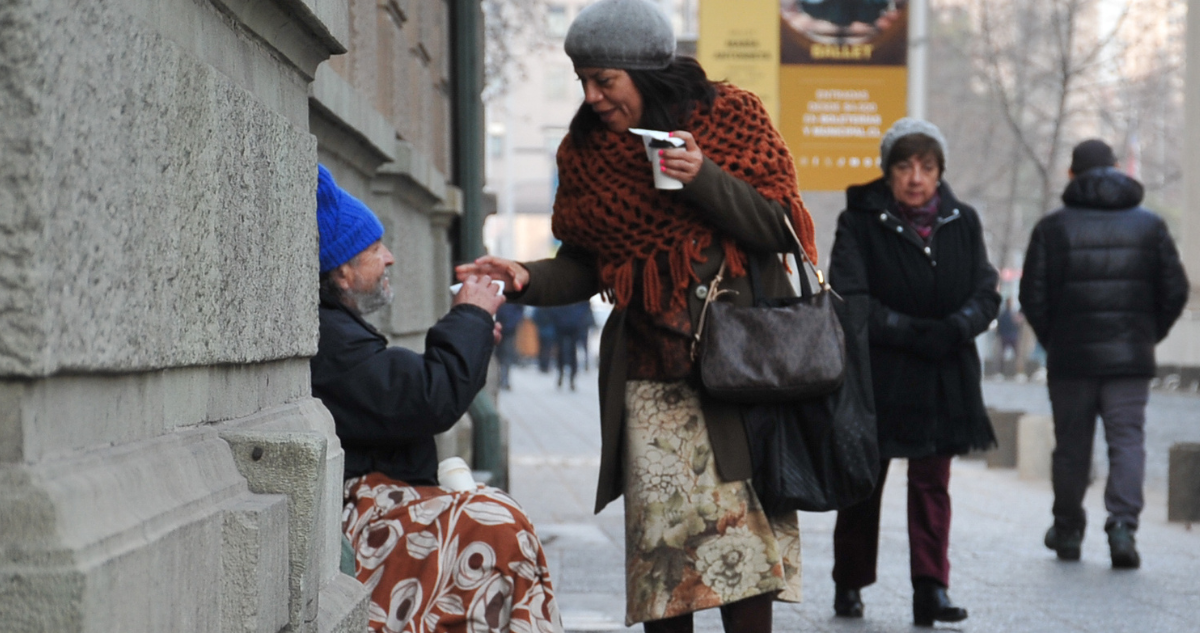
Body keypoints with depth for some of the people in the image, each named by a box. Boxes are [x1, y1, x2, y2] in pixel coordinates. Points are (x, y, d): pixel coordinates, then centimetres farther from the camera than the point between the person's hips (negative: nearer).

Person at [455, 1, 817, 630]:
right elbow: (585, 264, 11)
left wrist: (704, 179, -15)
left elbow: (778, 227, -2)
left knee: (742, 515, -6)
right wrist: (528, 279, -8)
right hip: (650, 373, 2)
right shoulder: (585, 149, 9)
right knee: (662, 527, -6)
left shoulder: (731, 116, 2)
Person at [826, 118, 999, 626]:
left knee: (932, 484, -2)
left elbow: (986, 294, 5)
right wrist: (914, 333, -20)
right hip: (876, 375, -2)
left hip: (945, 377, 2)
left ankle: (931, 589, -3)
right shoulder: (860, 223, -4)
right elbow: (850, 301, -11)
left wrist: (955, 328, -16)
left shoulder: (962, 222, 7)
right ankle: (848, 585, 21)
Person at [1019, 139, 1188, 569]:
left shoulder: (1052, 228, 0)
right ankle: (1122, 524, -17)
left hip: (1070, 357, 0)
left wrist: (1052, 340, 10)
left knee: (1071, 446, 10)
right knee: (1127, 440, 0)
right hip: (1130, 357, 0)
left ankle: (1067, 531, 20)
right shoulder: (1150, 226, 4)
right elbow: (1174, 292, 4)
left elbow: (1033, 296, -3)